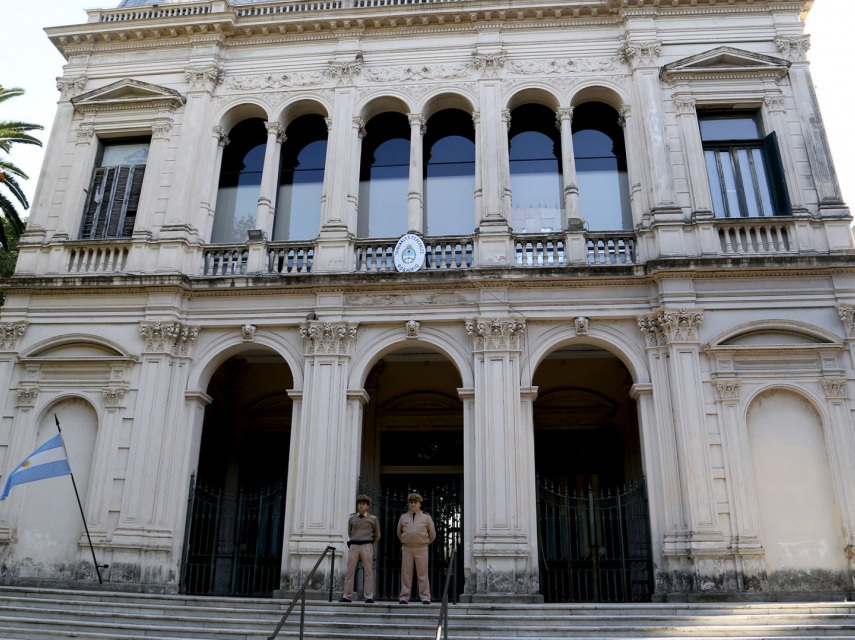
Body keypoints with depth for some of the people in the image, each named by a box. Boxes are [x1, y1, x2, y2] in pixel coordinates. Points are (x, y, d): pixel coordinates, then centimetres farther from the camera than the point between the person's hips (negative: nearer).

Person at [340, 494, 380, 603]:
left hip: (366, 546, -2)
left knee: (368, 572, -4)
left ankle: (369, 597, -1)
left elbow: (377, 535, 14)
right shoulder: (351, 518, 9)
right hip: (353, 546, 2)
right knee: (350, 571, 0)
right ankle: (347, 596, 5)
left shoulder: (373, 519, 5)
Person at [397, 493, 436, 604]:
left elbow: (432, 535, 13)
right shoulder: (403, 517, 9)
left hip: (421, 549, -1)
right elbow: (399, 533, 23)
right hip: (407, 549, 1)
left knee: (423, 574, -1)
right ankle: (404, 597, 7)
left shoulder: (426, 518, 5)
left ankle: (425, 597, 4)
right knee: (406, 574, 1)